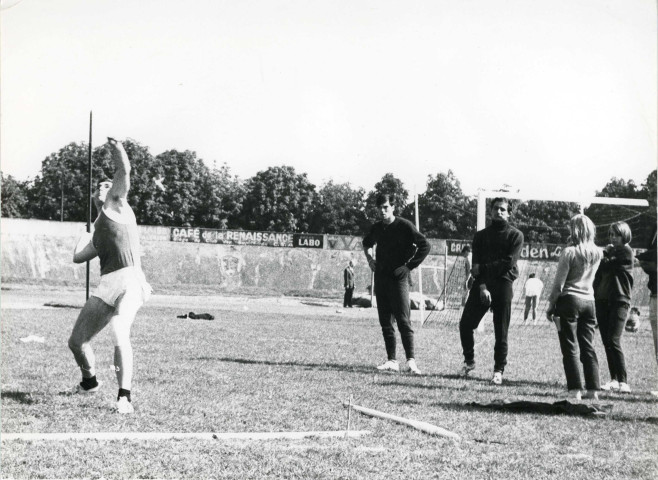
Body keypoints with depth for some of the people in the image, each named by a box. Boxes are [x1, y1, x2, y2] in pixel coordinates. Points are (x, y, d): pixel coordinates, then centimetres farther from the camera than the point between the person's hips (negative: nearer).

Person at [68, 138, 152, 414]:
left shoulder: (117, 206, 10)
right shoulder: (97, 232, 28)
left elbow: (124, 173, -4)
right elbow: (78, 257, 21)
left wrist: (118, 152, -12)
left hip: (129, 281, -8)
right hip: (107, 286, 8)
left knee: (119, 336, -29)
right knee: (76, 342, 13)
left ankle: (124, 397, -28)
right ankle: (89, 382, 39)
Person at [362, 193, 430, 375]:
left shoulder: (404, 226, -7)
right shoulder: (376, 228, 10)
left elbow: (425, 245, -10)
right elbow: (366, 243, 32)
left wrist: (409, 266, -11)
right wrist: (370, 259, 16)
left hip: (398, 278, -6)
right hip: (381, 277, 6)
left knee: (403, 320, -11)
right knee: (385, 322, 5)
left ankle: (411, 360, -12)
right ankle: (391, 360, 9)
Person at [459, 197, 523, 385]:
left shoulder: (515, 235, 5)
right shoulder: (481, 235, 15)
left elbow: (508, 263, -7)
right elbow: (476, 263, 4)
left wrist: (483, 269, -8)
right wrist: (482, 286, -11)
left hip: (503, 286, -3)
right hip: (481, 285, 3)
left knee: (501, 332, -1)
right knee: (465, 324, -3)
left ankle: (499, 370, 6)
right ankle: (469, 360, 17)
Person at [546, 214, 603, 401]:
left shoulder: (569, 252, -12)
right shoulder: (597, 253, 4)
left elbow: (559, 283, -11)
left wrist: (550, 306, -1)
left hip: (570, 300, -5)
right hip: (589, 301, 5)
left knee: (570, 349, -1)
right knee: (588, 347, 10)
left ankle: (575, 390, -5)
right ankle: (592, 389, 8)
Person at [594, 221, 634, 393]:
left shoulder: (626, 252, -4)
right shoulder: (611, 251, 18)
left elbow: (606, 267, -13)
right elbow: (599, 274, 14)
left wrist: (606, 254, 5)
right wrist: (595, 294, 2)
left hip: (619, 300, -7)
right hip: (603, 300, 7)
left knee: (614, 341, -15)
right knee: (607, 342, 5)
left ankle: (623, 382, -14)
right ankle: (614, 380, 9)